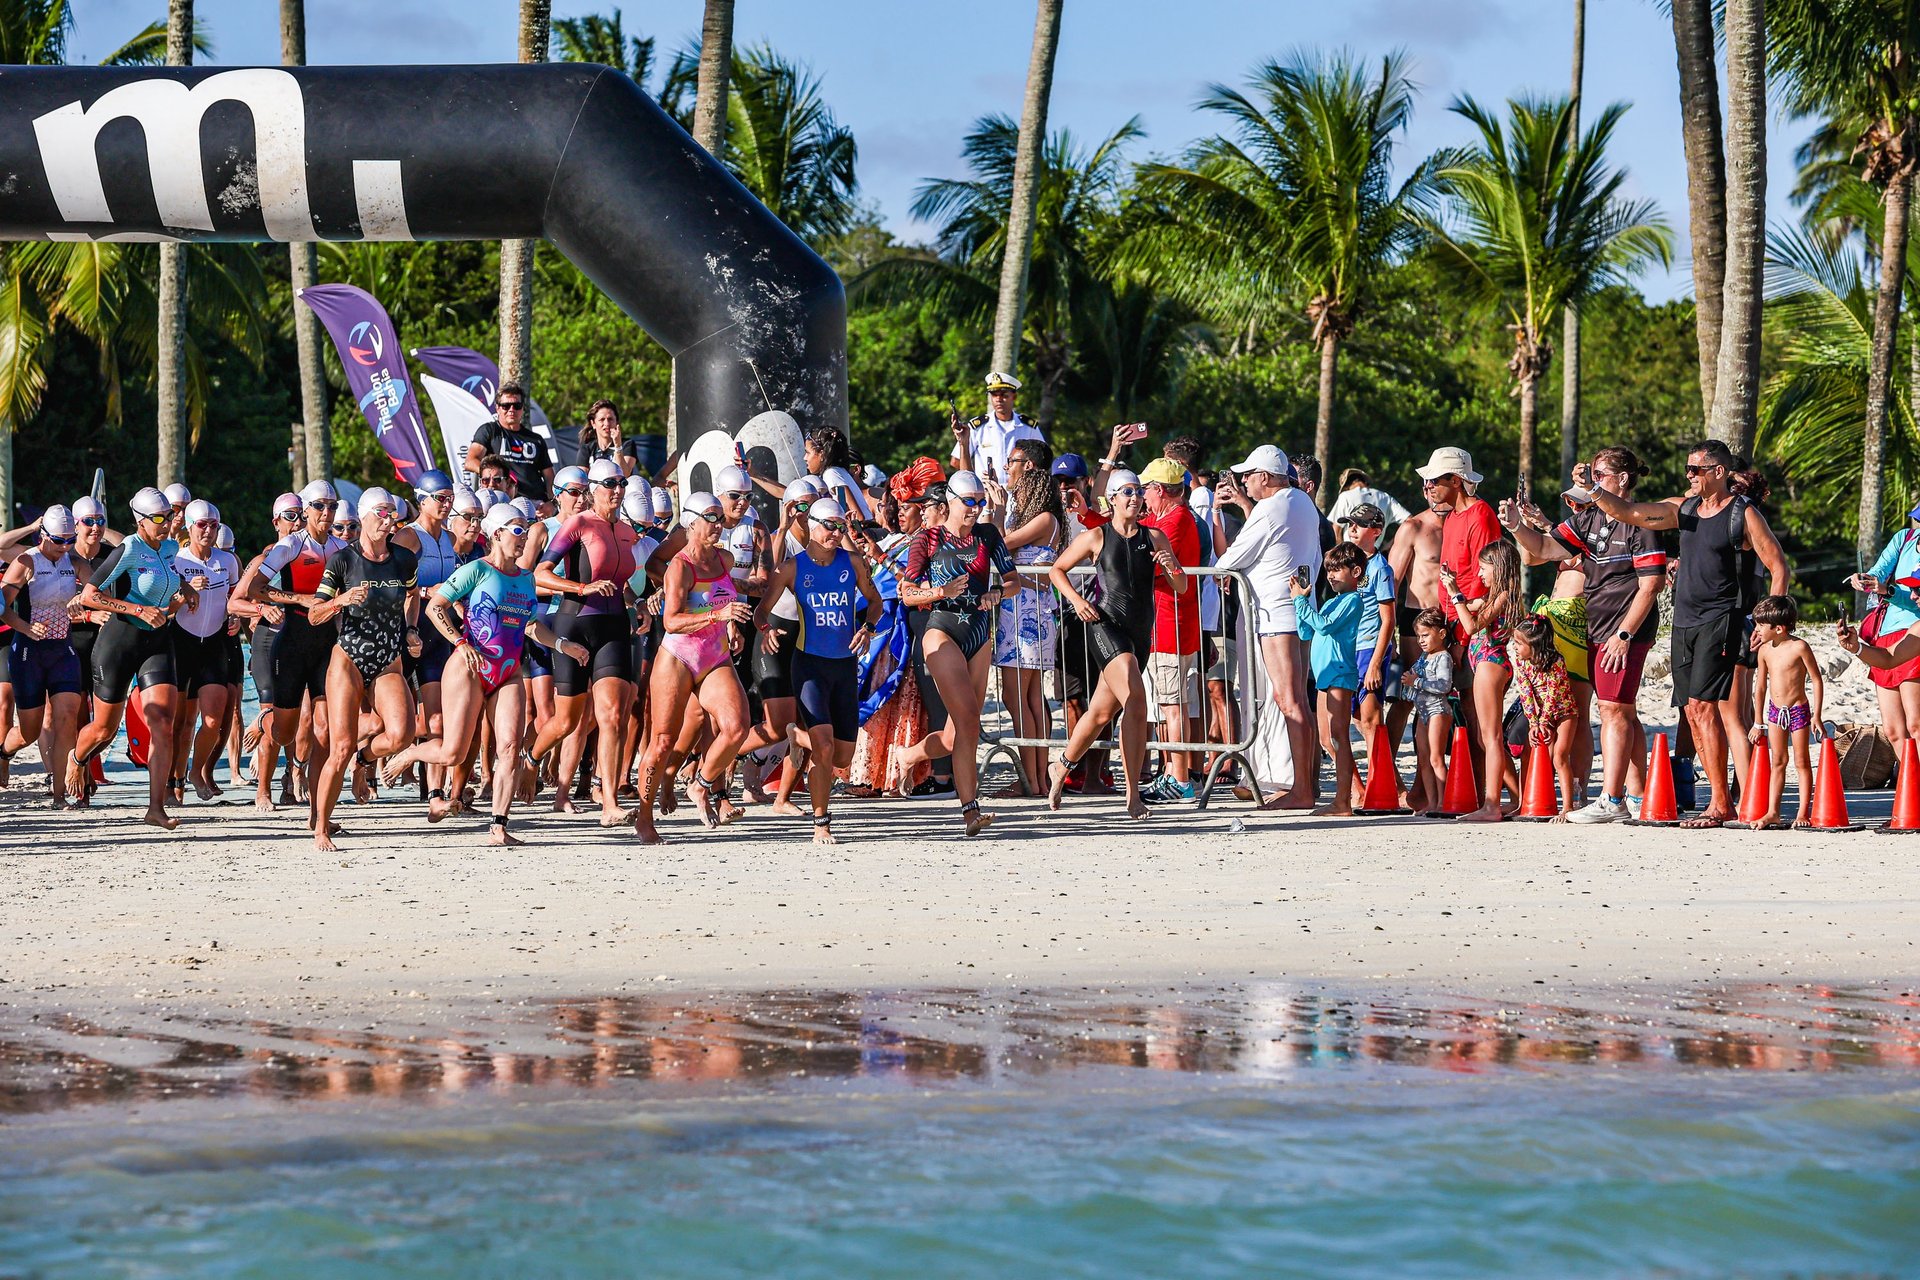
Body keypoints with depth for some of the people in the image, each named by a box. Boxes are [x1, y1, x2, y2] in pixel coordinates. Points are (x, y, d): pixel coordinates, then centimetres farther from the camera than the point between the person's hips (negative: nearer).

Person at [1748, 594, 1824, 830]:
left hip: (1798, 710, -5)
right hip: (1775, 711, 5)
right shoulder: (1764, 650, 0)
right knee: (1778, 762, 8)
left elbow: (1817, 680, -10)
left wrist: (1817, 715, -11)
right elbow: (1760, 687, 9)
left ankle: (1804, 813, 6)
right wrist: (1758, 723, 11)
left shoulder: (1799, 647, -15)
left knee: (1802, 762, 2)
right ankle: (1772, 812, 8)